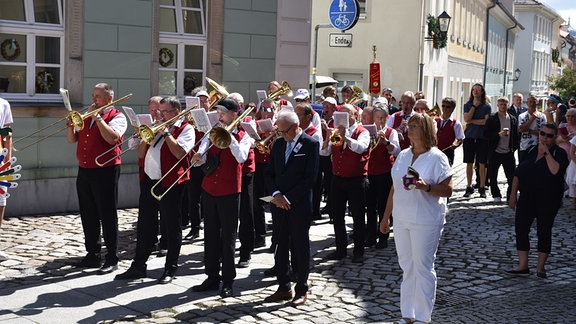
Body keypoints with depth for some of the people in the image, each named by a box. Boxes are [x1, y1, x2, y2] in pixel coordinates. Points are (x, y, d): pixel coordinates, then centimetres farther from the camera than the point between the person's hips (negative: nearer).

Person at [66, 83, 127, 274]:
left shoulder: (117, 117, -4)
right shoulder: (87, 116, 18)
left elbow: (112, 138, -22)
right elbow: (72, 139, 17)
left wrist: (97, 117, -16)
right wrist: (71, 125, -3)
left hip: (105, 172, -7)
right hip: (84, 172, 7)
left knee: (108, 216, -4)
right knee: (88, 216, 12)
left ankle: (112, 258, 1)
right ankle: (92, 255, 21)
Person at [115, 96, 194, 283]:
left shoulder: (185, 128, -2)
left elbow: (180, 153, -19)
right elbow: (141, 154, 17)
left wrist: (166, 133, -14)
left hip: (170, 183, -7)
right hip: (148, 181, 7)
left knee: (172, 227, 2)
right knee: (145, 225, 10)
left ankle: (170, 269, 11)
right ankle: (138, 266, 19)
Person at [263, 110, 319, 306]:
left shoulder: (311, 144, -6)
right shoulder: (278, 144, 12)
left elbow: (310, 178, -11)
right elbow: (270, 172, 12)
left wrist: (288, 198, -13)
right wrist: (276, 193, -5)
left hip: (299, 205, -5)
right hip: (280, 204, 5)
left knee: (300, 248, 3)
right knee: (280, 247, 7)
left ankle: (301, 290, 14)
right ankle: (284, 288, 18)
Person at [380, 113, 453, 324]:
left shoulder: (437, 158, -8)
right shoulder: (403, 155, 10)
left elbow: (447, 190, -10)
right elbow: (394, 188, 15)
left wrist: (427, 187, -28)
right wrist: (386, 217, 16)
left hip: (425, 221, -6)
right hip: (401, 219, 6)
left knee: (423, 267, 2)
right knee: (407, 267, 12)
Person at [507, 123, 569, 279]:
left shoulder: (559, 153, -5)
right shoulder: (531, 151, 9)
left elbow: (556, 171, -25)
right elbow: (518, 173, 12)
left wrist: (546, 153, -19)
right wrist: (513, 194, 8)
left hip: (548, 200, -4)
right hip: (527, 198, 5)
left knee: (544, 232, 3)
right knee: (521, 229, 1)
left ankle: (540, 267, 15)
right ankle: (523, 266, 9)